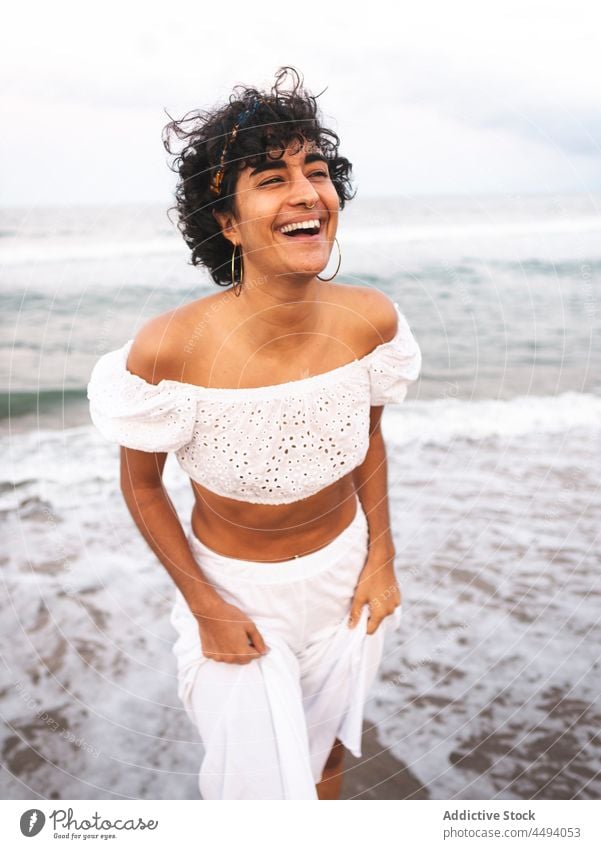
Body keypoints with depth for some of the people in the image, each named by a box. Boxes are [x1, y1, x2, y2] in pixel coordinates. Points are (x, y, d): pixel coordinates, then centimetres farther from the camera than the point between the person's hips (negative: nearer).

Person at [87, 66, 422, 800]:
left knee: (327, 753, 26)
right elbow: (141, 484, -12)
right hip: (234, 586, -3)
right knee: (259, 776, 11)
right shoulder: (169, 349, -30)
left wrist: (382, 558, -1)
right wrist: (205, 608, -10)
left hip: (344, 572, 4)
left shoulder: (372, 320, -19)